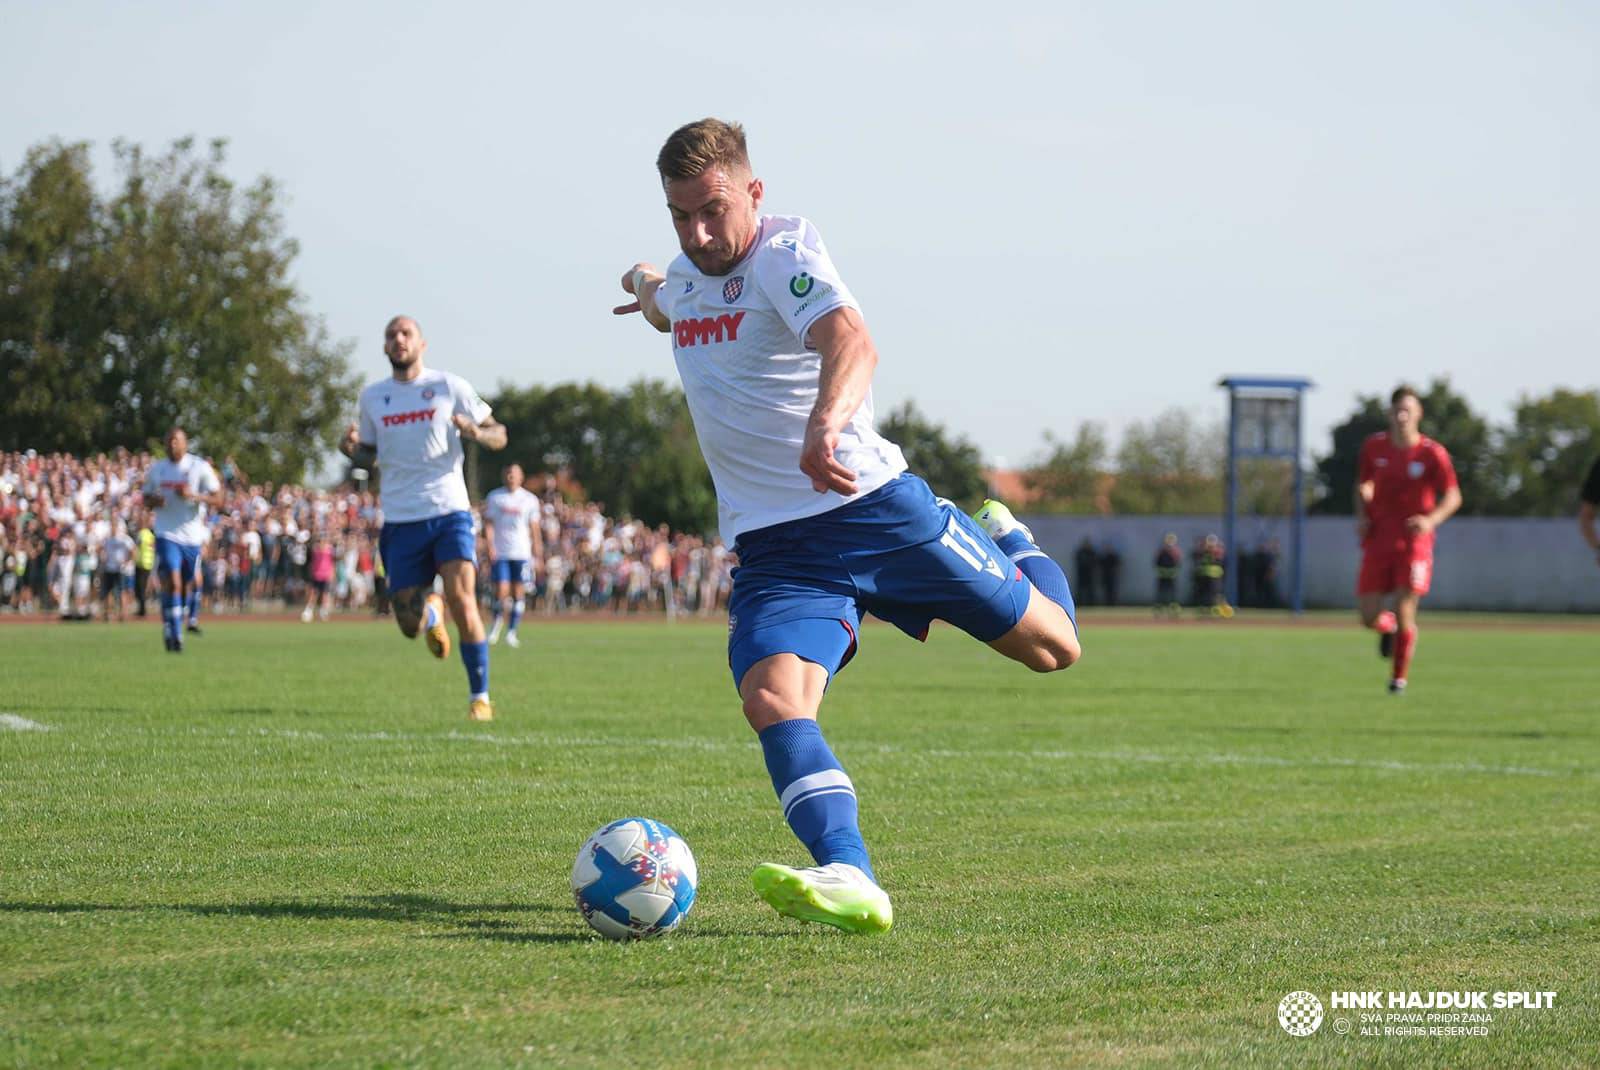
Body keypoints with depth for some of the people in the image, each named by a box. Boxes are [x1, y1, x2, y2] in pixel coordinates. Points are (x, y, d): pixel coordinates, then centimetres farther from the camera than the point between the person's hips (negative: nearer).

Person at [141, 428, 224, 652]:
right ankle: (174, 636, -17)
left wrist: (194, 495, -21)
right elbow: (146, 497, 18)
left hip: (192, 537, 0)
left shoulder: (200, 468, -2)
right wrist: (154, 501, -6)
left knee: (187, 586, 11)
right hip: (166, 535, 0)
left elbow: (218, 500, -5)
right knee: (172, 583, -17)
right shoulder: (156, 469, 7)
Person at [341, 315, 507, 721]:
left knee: (462, 602, -19)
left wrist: (476, 432, -18)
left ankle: (480, 697, -8)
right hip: (400, 520, 3)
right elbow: (370, 456, 19)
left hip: (448, 511, -3)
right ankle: (430, 609, 39)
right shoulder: (372, 396, 10)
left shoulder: (449, 386, 2)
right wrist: (351, 449, -4)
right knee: (409, 626, 2)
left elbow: (499, 435, 4)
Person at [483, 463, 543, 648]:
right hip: (500, 552, -1)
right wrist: (490, 546, -10)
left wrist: (537, 550, 4)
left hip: (522, 553, 1)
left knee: (518, 592, -2)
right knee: (501, 591, -9)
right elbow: (489, 523, 2)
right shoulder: (494, 497, 4)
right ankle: (497, 622, 18)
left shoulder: (530, 499, 6)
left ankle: (512, 632, 6)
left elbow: (534, 528, 9)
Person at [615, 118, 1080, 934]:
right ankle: (847, 880, -43)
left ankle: (1005, 538, 41)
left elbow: (851, 343, -35)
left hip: (874, 505, -4)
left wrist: (826, 422, -54)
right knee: (772, 696, -27)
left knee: (1051, 647, 7)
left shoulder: (786, 251, -13)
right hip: (772, 549, 5)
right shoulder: (683, 280, 11)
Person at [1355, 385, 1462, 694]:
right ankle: (1387, 626, 35)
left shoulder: (1432, 454, -8)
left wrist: (1431, 520, -23)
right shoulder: (1374, 446, 2)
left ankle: (1399, 678, 8)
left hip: (1414, 541, -3)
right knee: (1369, 618, -3)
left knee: (1404, 612, -10)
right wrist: (1362, 515, -1)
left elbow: (1453, 497, -4)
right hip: (1378, 540, 3)